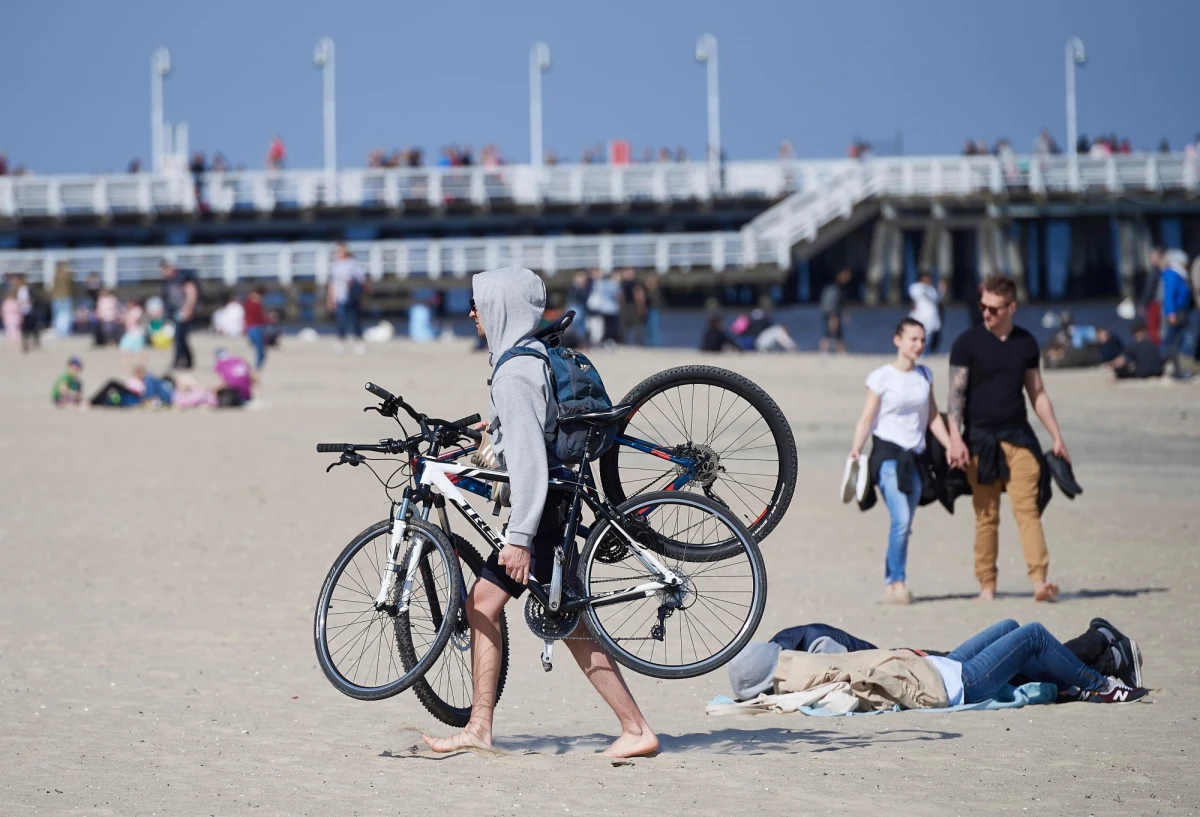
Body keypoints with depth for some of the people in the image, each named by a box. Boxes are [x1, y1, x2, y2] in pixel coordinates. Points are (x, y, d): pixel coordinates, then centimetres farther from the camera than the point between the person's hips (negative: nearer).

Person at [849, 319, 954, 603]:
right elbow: (867, 418, -8)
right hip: (888, 454, -5)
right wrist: (856, 448, -21)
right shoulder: (882, 377, -5)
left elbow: (933, 417, 16)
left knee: (904, 525, 3)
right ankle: (897, 580, -10)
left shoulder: (925, 375, 11)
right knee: (901, 520, -17)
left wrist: (951, 447, 9)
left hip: (914, 457, 5)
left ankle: (891, 583, 9)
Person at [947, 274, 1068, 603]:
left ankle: (1040, 580, -20)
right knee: (986, 517, 1)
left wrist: (1057, 437, 14)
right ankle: (987, 585, 8)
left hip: (1018, 436, 2)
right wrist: (956, 437, -15)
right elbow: (956, 393, -4)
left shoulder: (1026, 343, 10)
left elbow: (1038, 393, 17)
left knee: (1027, 508, -11)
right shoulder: (968, 342, 0)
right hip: (980, 440, -2)